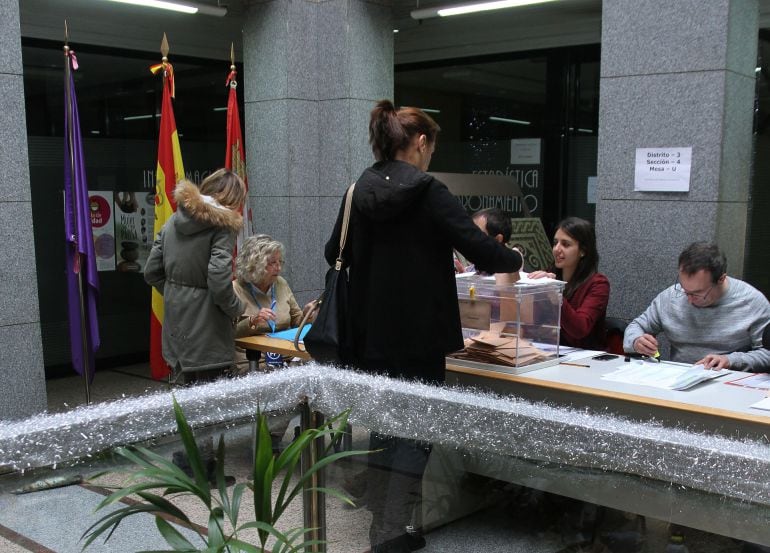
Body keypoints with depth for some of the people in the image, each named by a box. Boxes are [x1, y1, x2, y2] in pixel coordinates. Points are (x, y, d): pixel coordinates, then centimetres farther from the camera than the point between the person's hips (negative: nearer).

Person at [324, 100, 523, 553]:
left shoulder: (360, 192, 5)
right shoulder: (429, 194, -12)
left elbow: (335, 255, 14)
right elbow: (482, 250, -15)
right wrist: (515, 260, 5)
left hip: (370, 336, 6)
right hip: (417, 338, -6)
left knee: (384, 425, 17)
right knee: (416, 431, 4)